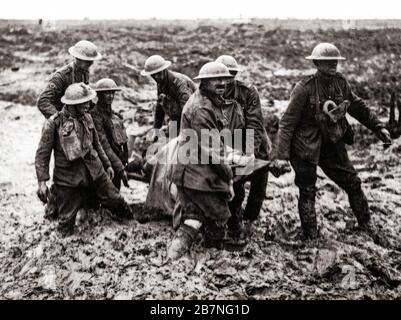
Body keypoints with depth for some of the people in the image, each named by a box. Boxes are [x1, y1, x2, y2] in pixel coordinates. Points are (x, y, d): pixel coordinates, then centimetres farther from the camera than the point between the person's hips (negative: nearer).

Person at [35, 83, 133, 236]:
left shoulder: (87, 118, 7)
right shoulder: (53, 123, -10)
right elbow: (42, 154, -9)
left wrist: (107, 164, 23)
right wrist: (42, 182, -16)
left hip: (95, 170, 5)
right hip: (68, 176, -4)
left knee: (115, 200, 10)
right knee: (67, 220, -1)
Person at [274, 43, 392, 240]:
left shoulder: (341, 83, -3)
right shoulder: (304, 88, -20)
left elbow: (358, 107, 14)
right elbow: (287, 122, -18)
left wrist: (378, 127, 13)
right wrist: (282, 155, -20)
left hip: (333, 146, 6)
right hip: (306, 148, -6)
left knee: (353, 183, 12)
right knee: (307, 192, 3)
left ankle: (366, 227, 30)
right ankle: (311, 238, 15)